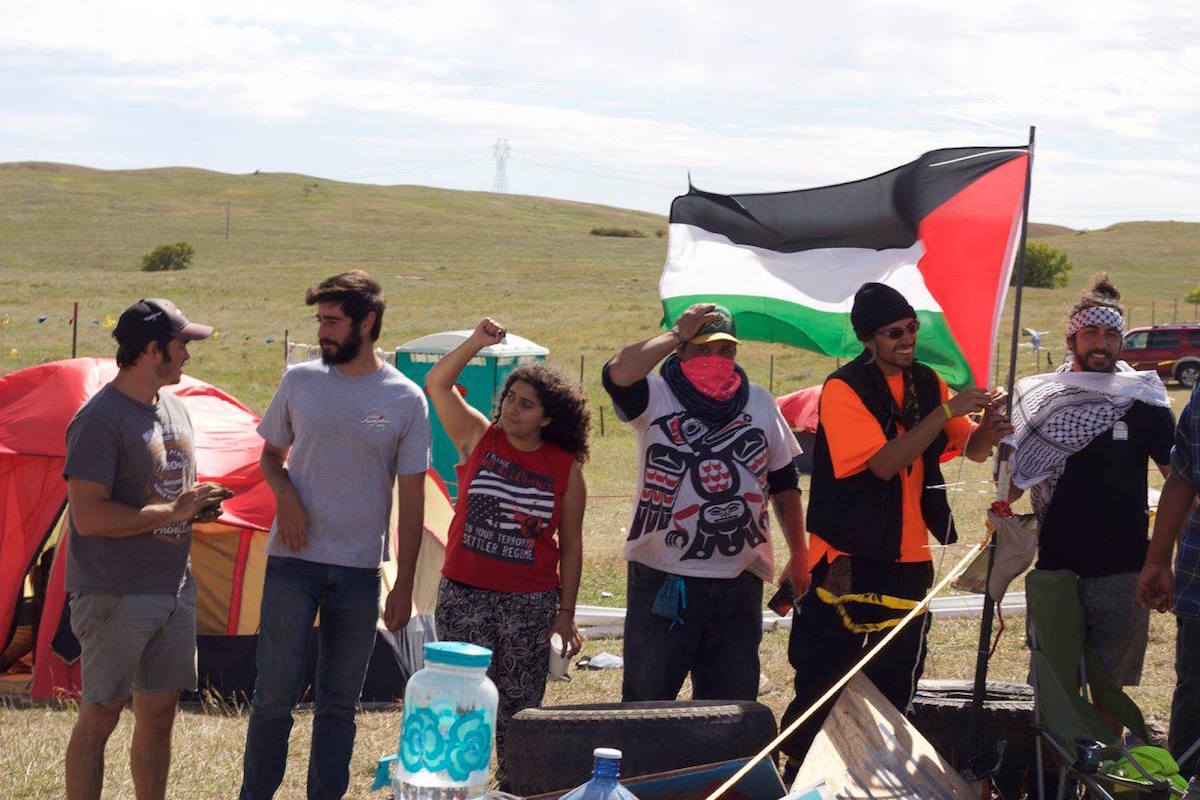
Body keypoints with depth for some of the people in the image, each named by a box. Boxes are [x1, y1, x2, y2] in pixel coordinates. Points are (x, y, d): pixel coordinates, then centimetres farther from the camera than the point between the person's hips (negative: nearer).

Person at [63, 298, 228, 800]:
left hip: (175, 590, 8)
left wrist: (200, 505, 1)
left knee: (158, 716, 12)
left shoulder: (174, 409, 12)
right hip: (115, 600, -8)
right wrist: (172, 512, -20)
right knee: (100, 717, -1)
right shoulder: (100, 420, -16)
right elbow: (88, 517, -22)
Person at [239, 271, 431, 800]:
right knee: (275, 692, -1)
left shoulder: (405, 400, -2)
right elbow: (270, 454, 15)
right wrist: (284, 494, -8)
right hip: (293, 560, 0)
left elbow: (411, 500, 1)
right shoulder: (300, 381, 2)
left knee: (339, 701, 8)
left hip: (359, 571, 0)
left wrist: (405, 585, -2)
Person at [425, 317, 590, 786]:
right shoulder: (479, 438, 2)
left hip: (531, 604, 0)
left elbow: (571, 546, 4)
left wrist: (566, 614, 1)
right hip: (464, 595, 0)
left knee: (519, 709, 5)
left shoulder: (566, 469, 0)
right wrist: (476, 343, -14)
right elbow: (435, 384, -2)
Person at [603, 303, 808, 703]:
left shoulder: (760, 403, 12)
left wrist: (798, 556, 16)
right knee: (646, 698, 1)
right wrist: (676, 335, -14)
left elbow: (784, 484, 18)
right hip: (662, 579, -4)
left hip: (740, 581, 4)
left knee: (730, 703, 10)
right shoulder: (657, 396, -2)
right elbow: (619, 373, -25)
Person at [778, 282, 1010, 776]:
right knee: (823, 680, -2)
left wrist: (989, 429, -14)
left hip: (908, 555, 6)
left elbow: (971, 450, 10)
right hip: (848, 556, -6)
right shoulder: (844, 389, -12)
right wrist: (947, 411, -25)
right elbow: (883, 463, -22)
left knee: (896, 684, 12)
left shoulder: (926, 383, 6)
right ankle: (800, 774, 9)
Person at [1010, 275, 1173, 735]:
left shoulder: (1144, 405, 0)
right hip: (1057, 568, 2)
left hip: (1122, 572, -2)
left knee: (1110, 687, 4)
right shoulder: (1042, 399, 6)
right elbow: (1017, 478, 16)